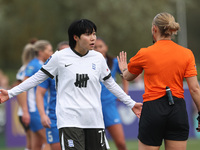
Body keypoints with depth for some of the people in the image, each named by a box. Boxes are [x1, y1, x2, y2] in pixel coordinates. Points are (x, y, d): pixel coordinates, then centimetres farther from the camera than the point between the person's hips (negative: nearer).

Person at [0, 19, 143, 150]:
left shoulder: (98, 58, 8)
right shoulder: (60, 57, -1)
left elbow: (110, 84, 21)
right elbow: (38, 77, 8)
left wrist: (131, 103, 24)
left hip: (94, 121, 4)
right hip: (70, 121, -4)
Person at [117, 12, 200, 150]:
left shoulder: (145, 54, -2)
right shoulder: (187, 53, 2)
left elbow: (128, 77, 17)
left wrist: (124, 69, 41)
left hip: (153, 110, -2)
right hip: (178, 110, 2)